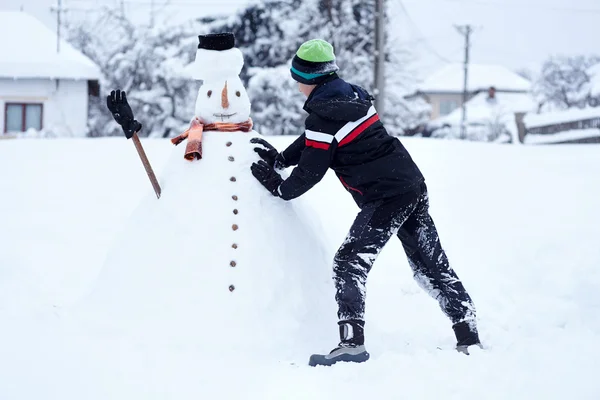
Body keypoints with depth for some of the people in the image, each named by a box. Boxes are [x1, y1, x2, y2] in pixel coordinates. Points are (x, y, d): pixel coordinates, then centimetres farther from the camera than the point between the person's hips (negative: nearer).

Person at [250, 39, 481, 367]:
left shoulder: (321, 118, -13)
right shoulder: (354, 96, 13)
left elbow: (311, 173, -6)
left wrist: (279, 187, 10)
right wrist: (281, 158, 19)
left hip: (386, 198, -9)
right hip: (414, 185, 9)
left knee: (349, 263, -7)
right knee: (432, 266, 14)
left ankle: (352, 342, -16)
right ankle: (468, 339, 17)